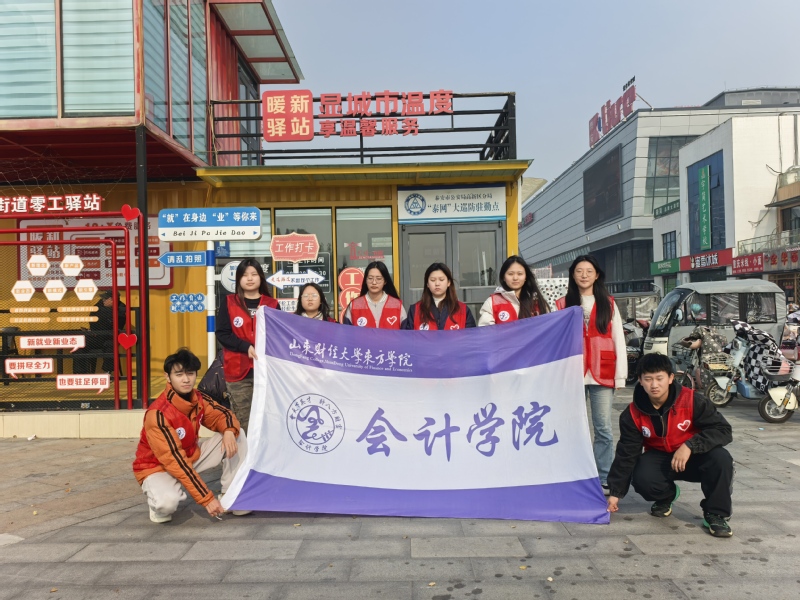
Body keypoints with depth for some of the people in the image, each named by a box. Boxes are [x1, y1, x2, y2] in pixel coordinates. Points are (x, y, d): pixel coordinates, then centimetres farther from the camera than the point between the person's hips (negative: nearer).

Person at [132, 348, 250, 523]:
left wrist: (229, 431, -25)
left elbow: (221, 415, 3)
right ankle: (158, 503, 0)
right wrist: (207, 498, -33)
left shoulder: (198, 399, -11)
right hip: (157, 467, -6)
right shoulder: (158, 414, -30)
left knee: (237, 435, -9)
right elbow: (175, 461, -32)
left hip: (191, 455, 6)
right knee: (168, 502, -38)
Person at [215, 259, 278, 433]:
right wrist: (247, 347, -15)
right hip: (238, 371, -1)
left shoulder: (272, 304, 7)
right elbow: (222, 334, -2)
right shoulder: (229, 303, 5)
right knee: (242, 420, 3)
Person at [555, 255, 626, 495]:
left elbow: (618, 340, 5)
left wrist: (620, 375, -2)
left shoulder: (609, 304, 9)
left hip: (602, 375, 0)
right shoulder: (562, 305, 7)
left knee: (603, 429, 4)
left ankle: (605, 480, 12)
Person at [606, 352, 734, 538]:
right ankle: (666, 496, 9)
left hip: (694, 457, -1)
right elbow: (626, 454, -8)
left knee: (721, 459, -33)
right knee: (642, 479, -30)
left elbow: (723, 430, -19)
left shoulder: (692, 400, -20)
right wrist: (616, 492, -8)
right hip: (659, 458, 1)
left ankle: (716, 514, -9)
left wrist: (690, 446, -36)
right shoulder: (633, 414, -14)